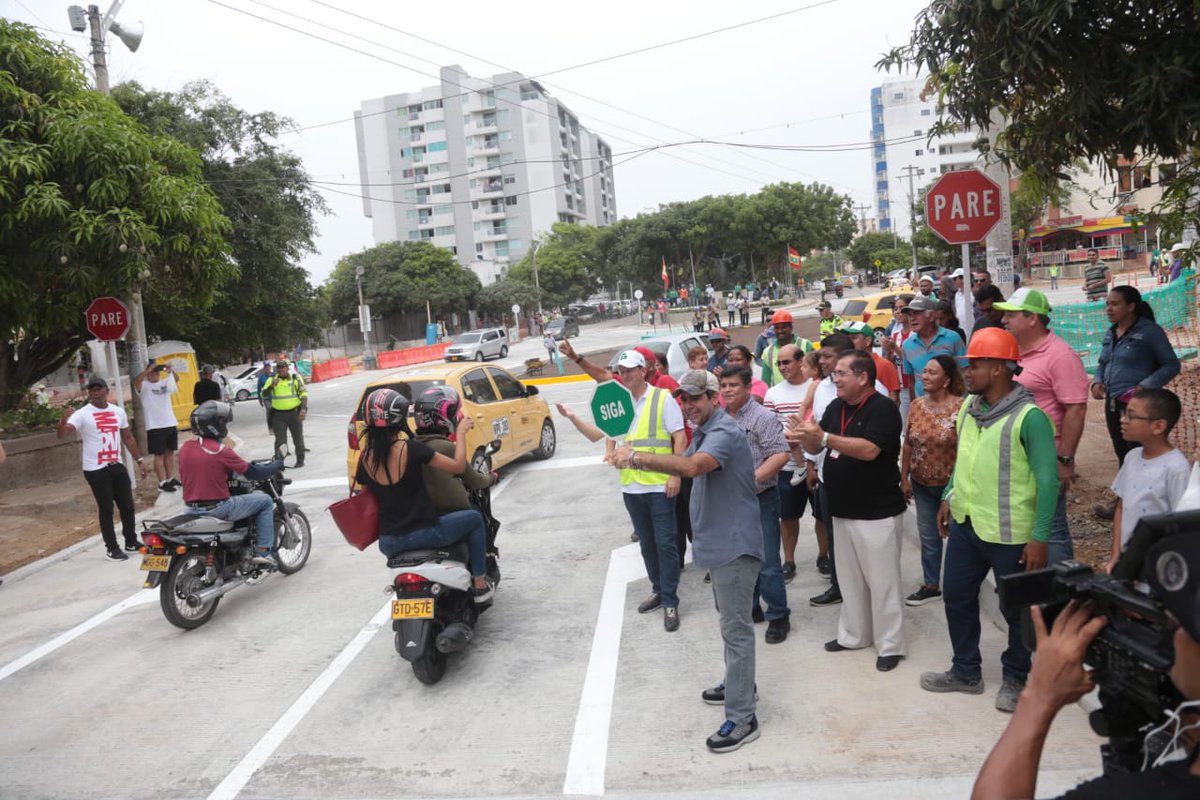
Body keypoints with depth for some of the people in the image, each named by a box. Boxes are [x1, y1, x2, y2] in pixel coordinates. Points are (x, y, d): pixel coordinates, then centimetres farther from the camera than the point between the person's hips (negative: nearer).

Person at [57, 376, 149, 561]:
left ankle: (131, 542, 26)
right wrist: (63, 421, -43)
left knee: (127, 505, 11)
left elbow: (128, 438, 16)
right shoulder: (82, 414, -9)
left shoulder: (118, 411, 8)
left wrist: (139, 460, 14)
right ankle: (111, 548, 12)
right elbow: (62, 434, -22)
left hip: (117, 466, 5)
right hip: (96, 469, -5)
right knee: (106, 509, 1)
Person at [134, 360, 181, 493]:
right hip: (155, 426, -6)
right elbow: (136, 381, -25)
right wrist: (148, 369, -35)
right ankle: (162, 483, -1)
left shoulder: (165, 382, 8)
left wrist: (170, 371, -20)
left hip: (171, 424, 6)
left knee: (170, 452, 12)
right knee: (159, 455, -2)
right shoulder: (143, 385, -6)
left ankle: (170, 479, 21)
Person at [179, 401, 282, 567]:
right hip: (218, 508, -7)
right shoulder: (221, 451, -16)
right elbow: (253, 473, -9)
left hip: (191, 509, 7)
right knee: (265, 500, 8)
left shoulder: (185, 447, 3)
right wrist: (277, 465, 8)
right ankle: (262, 552, 4)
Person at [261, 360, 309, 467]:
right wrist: (272, 385, -24)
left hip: (294, 413, 0)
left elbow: (304, 393, -2)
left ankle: (300, 460, 23)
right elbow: (264, 393, -4)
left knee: (298, 438, 10)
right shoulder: (271, 380, 6)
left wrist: (303, 409, -14)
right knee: (280, 440, 0)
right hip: (278, 415, 1)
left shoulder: (295, 378, 2)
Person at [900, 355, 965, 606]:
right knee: (928, 536, 15)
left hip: (951, 484, -5)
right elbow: (908, 445, 7)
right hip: (922, 484, 5)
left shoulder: (960, 407, -15)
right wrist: (904, 478, 6)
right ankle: (931, 586, 28)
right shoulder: (916, 405, 2)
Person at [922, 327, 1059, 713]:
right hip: (965, 524, 7)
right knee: (956, 597, 17)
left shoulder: (1029, 416, -19)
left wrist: (1039, 537, -18)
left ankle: (1016, 679, 33)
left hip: (1009, 533, -7)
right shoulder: (969, 407, 4)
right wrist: (948, 497, 14)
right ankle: (966, 672, 35)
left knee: (1017, 609, 11)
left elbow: (1047, 480, -17)